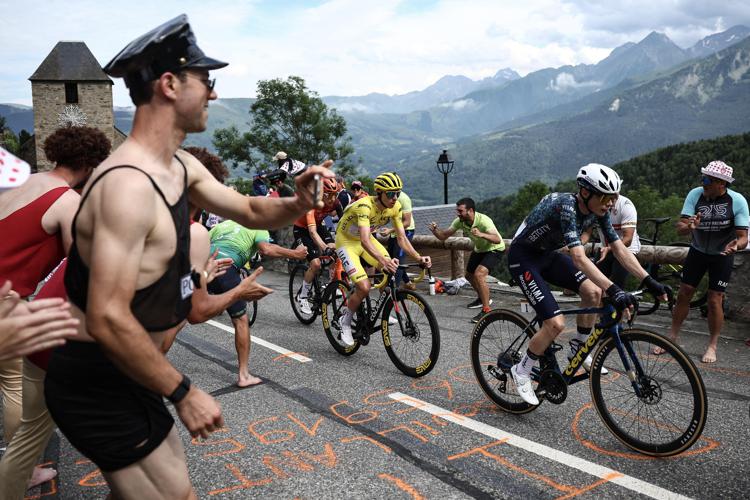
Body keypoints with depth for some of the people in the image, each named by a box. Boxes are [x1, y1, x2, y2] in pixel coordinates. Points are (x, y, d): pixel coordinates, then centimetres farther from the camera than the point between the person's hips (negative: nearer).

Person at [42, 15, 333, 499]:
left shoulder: (182, 169, 4)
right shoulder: (129, 185, -27)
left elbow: (249, 211, 14)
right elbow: (108, 320, -31)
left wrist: (297, 204, -8)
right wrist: (184, 392, -22)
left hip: (123, 374, 10)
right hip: (97, 384, -10)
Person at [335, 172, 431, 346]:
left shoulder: (395, 206, -15)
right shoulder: (365, 206, -36)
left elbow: (401, 237, -14)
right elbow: (365, 241, -47)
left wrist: (418, 257, -30)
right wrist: (383, 260, -61)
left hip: (366, 239, 6)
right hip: (347, 242, -6)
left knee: (392, 272, -13)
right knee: (364, 287, -21)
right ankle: (345, 322, 4)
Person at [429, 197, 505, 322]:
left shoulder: (483, 220, -34)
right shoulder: (460, 221, -15)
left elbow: (497, 239, -45)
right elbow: (443, 236, -12)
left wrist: (481, 234, -61)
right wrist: (435, 230, -33)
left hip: (494, 249, -8)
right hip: (479, 249, 8)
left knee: (479, 274, -26)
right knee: (469, 276, 18)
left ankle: (486, 310, -18)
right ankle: (483, 298, 45)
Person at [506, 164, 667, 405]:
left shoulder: (598, 211, -8)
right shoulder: (566, 206, -33)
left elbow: (620, 249, -5)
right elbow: (579, 258, -42)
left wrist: (649, 281, -13)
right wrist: (614, 290, -50)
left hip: (547, 254, 8)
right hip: (523, 258, -8)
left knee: (593, 291, -6)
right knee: (556, 323, -16)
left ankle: (578, 350, 14)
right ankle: (522, 370, 5)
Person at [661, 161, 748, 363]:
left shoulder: (738, 201, -21)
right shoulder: (695, 194, -18)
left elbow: (743, 236, -18)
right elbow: (680, 228, -21)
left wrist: (736, 244, -41)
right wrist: (689, 226, -44)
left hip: (722, 256, -2)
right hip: (697, 251, 2)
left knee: (714, 300, -2)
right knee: (683, 294, 3)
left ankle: (712, 346, 14)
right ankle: (672, 338, 16)